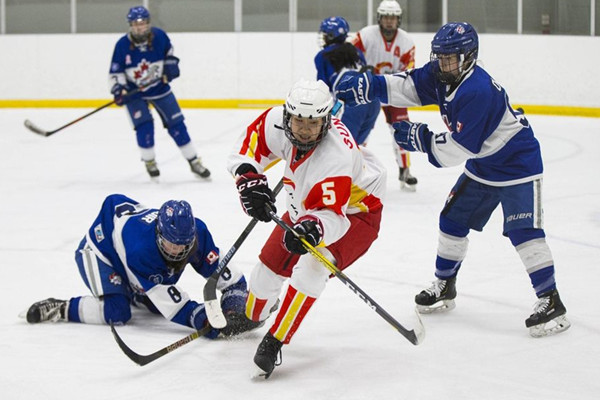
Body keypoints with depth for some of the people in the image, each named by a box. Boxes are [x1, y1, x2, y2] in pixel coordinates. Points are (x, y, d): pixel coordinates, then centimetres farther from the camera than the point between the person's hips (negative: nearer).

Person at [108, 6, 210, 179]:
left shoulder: (159, 36, -16)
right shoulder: (122, 45, -21)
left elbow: (168, 51, 8)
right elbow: (115, 72, -13)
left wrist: (171, 64, -6)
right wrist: (118, 90, -27)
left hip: (159, 86, 2)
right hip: (134, 92, -2)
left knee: (176, 123, 2)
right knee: (144, 125, -16)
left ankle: (194, 162, 10)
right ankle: (149, 162, 6)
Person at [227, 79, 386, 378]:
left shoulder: (336, 157, -41)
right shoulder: (277, 122, -25)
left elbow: (332, 217, -44)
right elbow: (246, 148, -10)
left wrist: (314, 228, -65)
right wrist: (249, 180, -29)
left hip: (354, 212, -7)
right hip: (306, 210, 7)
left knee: (310, 269, -31)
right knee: (268, 269, 13)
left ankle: (273, 343, -20)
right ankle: (250, 319, 45)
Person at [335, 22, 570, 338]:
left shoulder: (477, 92, -32)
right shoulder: (441, 76, -5)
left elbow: (460, 149, -32)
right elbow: (406, 87, -5)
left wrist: (420, 138, -25)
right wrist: (363, 87, -18)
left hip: (517, 164, -10)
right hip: (481, 166, 10)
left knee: (524, 232, -17)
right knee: (453, 219, 14)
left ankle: (550, 302, -13)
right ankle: (444, 287, 29)